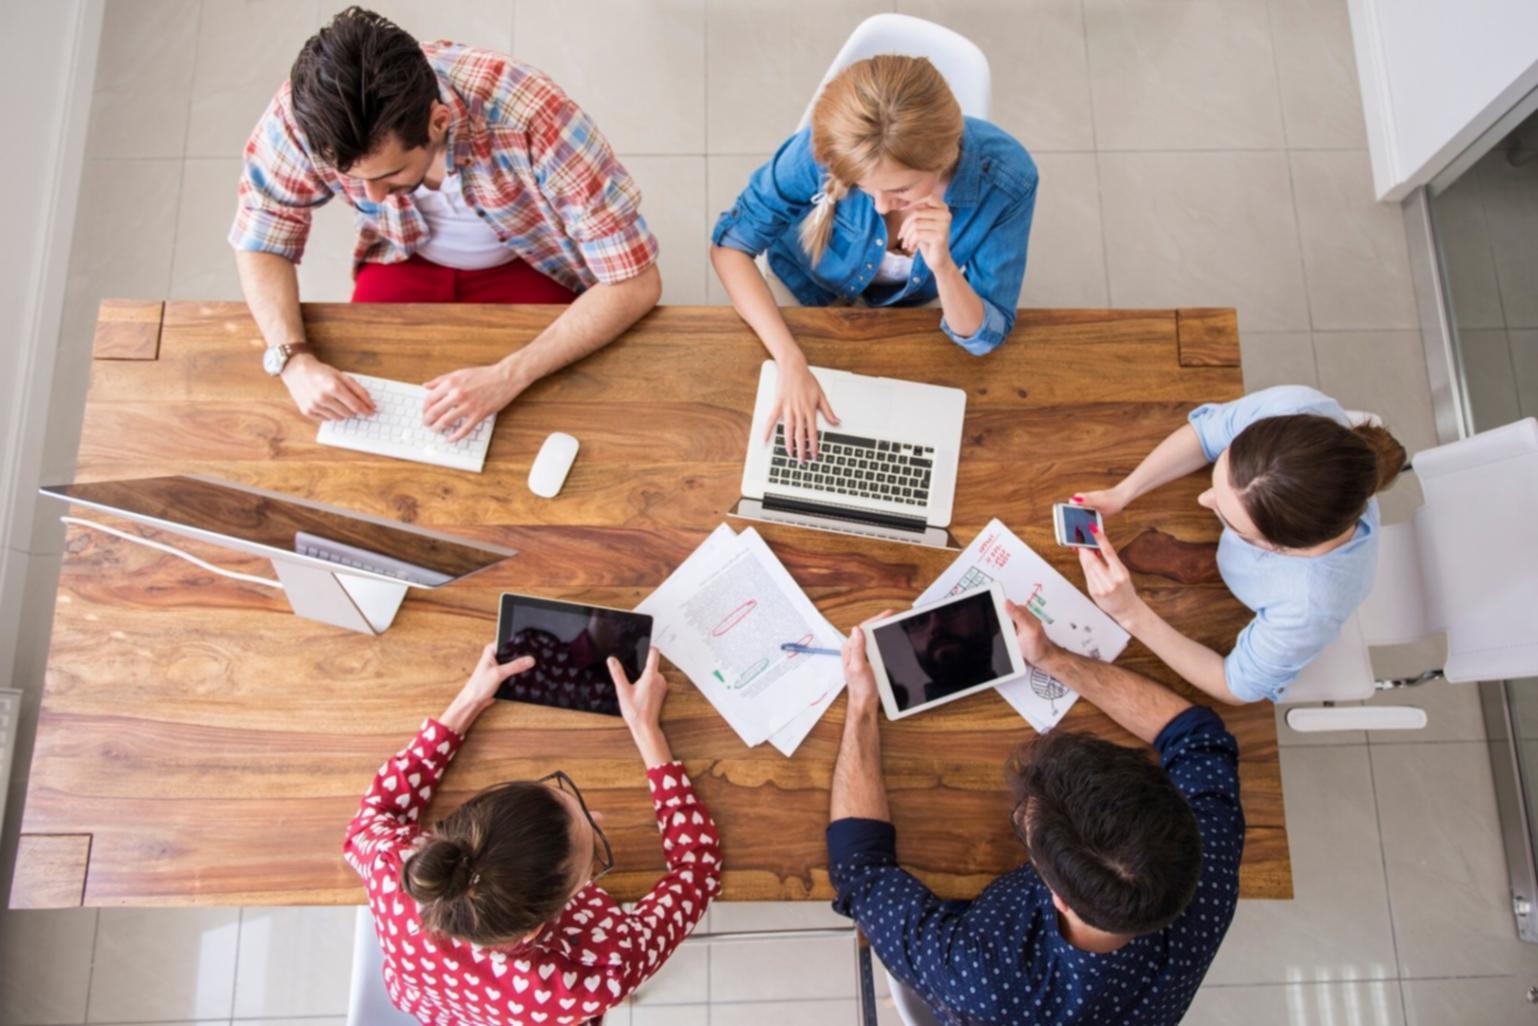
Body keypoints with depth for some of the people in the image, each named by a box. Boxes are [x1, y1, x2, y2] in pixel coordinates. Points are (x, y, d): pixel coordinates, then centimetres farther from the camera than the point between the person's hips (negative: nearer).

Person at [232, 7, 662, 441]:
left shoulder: (529, 115, -38)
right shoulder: (312, 107, -29)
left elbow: (635, 283, -33)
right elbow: (260, 241, -11)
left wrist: (507, 377, -42)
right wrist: (294, 360, -30)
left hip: (526, 265, -2)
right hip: (408, 260, 3)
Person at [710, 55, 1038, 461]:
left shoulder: (1006, 178, -35)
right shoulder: (827, 148, -38)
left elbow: (983, 337, -25)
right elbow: (729, 244, -27)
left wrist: (942, 266, -47)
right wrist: (791, 362, -40)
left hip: (912, 306, 2)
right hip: (806, 290, -1)